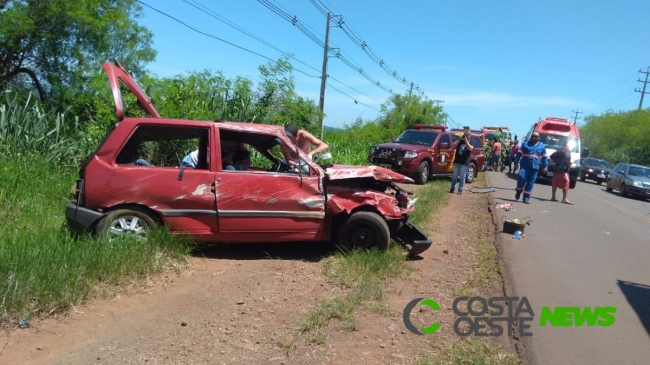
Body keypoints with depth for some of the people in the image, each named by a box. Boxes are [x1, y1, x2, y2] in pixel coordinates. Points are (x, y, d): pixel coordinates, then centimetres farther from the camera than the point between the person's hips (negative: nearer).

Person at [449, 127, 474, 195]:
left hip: (465, 163, -2)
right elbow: (452, 146, -4)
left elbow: (470, 148, -16)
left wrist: (466, 140, -15)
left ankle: (460, 190, 1)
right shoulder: (459, 142, 11)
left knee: (462, 176, -1)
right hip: (457, 161, 2)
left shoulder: (470, 142, 5)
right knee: (454, 176, 6)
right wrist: (459, 139, -9)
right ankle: (452, 188, 13)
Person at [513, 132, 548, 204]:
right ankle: (518, 191, 9)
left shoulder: (542, 146, 12)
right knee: (522, 178, -18)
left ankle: (526, 198, 8)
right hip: (524, 166, -2)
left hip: (534, 168, 2)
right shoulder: (525, 143, 7)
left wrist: (545, 166, 6)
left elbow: (544, 157, 14)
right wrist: (516, 162, -3)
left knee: (530, 183, 2)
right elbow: (519, 153, 4)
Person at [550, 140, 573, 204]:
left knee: (555, 183, 11)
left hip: (556, 169, 8)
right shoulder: (567, 151, -7)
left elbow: (551, 157, 18)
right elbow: (568, 160, -22)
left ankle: (553, 197, 14)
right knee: (566, 184, -5)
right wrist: (569, 165, -7)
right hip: (563, 170, -8)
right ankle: (564, 199, -9)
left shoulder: (559, 150, 16)